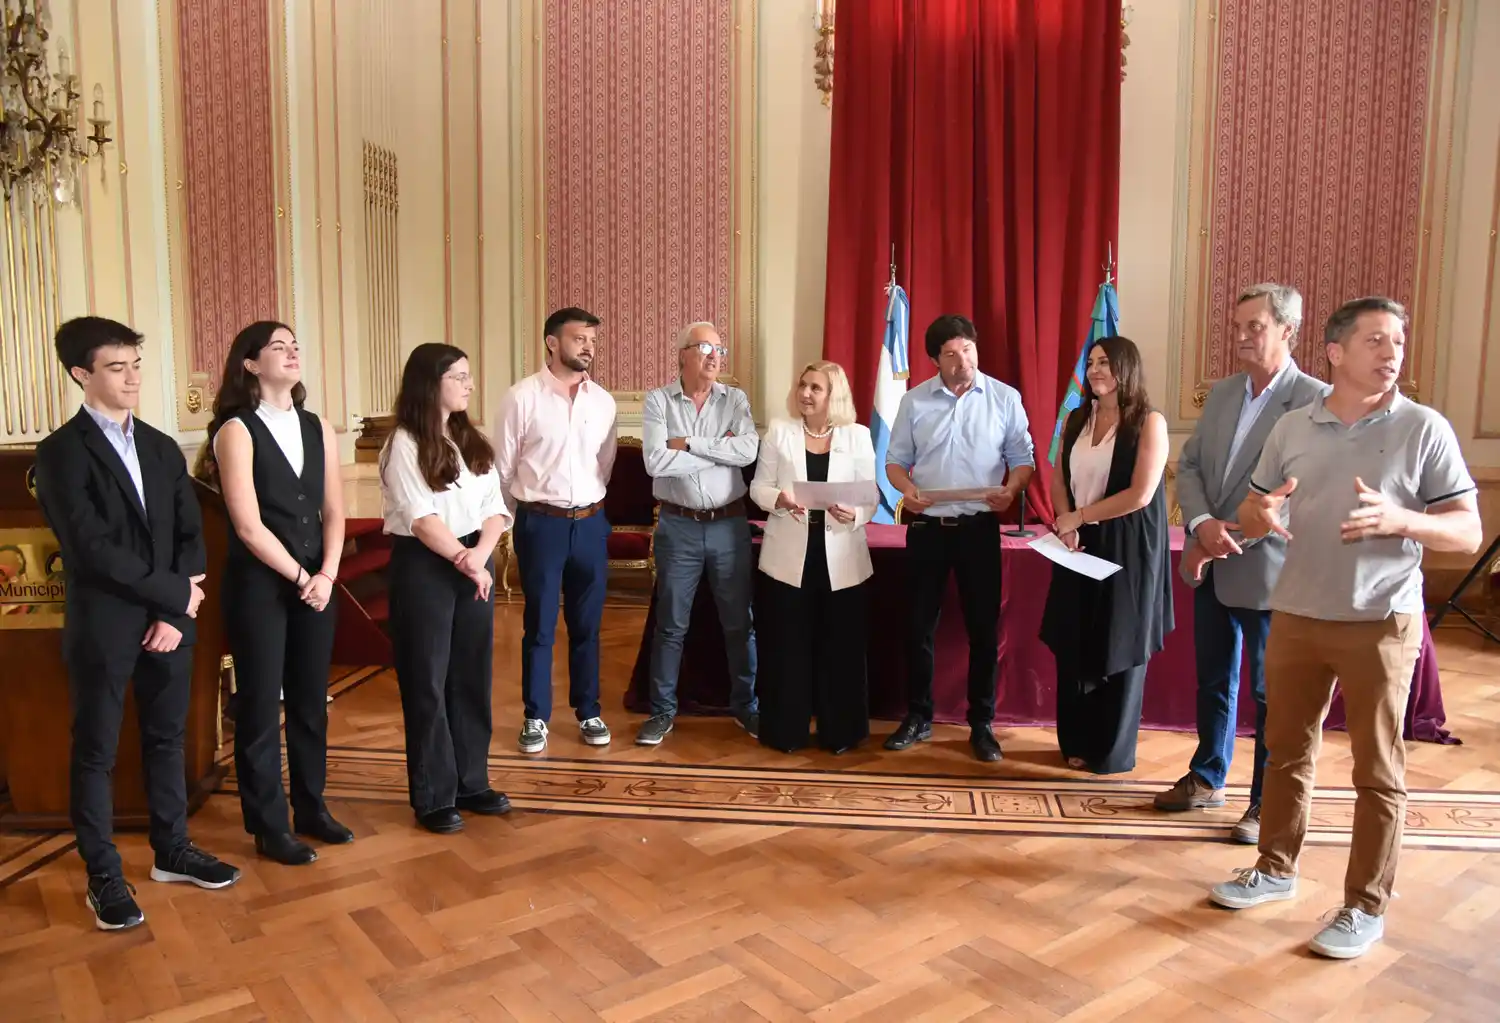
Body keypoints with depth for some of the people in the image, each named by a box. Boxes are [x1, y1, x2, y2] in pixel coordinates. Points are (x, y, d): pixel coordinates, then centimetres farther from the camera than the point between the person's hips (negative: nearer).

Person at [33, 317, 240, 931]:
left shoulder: (163, 448, 9)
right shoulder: (61, 452, -8)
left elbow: (191, 536, 5)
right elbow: (94, 549, -17)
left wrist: (174, 614, -7)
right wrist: (176, 592, -14)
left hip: (169, 620, 5)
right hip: (103, 626, -5)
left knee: (167, 739, 15)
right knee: (95, 752, 7)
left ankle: (172, 850, 30)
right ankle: (104, 876, 19)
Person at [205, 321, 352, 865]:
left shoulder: (318, 428, 8)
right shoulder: (236, 431, -9)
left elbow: (333, 511, 6)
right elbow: (249, 526, -14)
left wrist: (326, 574, -7)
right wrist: (300, 578, -11)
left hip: (316, 582, 5)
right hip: (258, 585, -5)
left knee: (310, 701, 14)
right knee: (260, 707, 6)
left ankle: (311, 809, 28)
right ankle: (270, 827, 18)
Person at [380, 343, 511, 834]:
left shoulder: (472, 441, 10)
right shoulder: (405, 443, -9)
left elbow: (495, 505, 4)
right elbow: (420, 518, -16)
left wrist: (481, 554, -13)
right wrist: (463, 561, -15)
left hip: (475, 562, 6)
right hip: (423, 565, -6)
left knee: (472, 676, 11)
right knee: (427, 682, 3)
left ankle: (471, 782, 23)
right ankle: (433, 797, 13)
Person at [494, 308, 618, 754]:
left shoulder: (603, 401, 4)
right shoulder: (522, 397, -8)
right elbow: (503, 467, -1)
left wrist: (589, 506, 15)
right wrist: (522, 515, 9)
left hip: (591, 523, 3)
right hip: (540, 524, -3)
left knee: (587, 626, 13)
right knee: (539, 626, 7)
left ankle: (588, 712, 27)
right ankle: (536, 717, 21)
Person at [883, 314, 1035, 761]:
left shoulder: (1005, 398, -1)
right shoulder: (914, 400, 3)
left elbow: (1022, 457, 2)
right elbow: (896, 459, 6)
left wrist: (1011, 489, -19)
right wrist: (906, 489, -15)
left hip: (979, 527, -1)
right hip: (926, 526, 1)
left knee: (983, 628, 5)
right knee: (920, 627, 8)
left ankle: (981, 724, 18)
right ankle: (918, 717, 22)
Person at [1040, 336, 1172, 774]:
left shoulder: (1149, 423, -9)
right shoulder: (1076, 420, 9)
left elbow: (1140, 495, -16)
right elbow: (1059, 481, 9)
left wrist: (1079, 517, -11)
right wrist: (1066, 527, -8)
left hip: (1128, 549, -5)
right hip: (1079, 546, 5)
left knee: (1119, 650, 5)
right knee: (1073, 648, 8)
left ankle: (1113, 752, 19)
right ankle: (1077, 742, 24)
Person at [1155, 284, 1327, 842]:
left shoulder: (1317, 400, -12)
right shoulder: (1222, 392, 9)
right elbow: (1188, 466, 6)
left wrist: (1233, 539, -17)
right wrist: (1202, 525, -12)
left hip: (1265, 569, -6)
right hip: (1210, 566, 6)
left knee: (1270, 693, 6)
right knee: (1213, 680, 18)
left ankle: (1269, 802, 21)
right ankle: (1206, 777, 34)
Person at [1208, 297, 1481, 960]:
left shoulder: (1424, 428, -6)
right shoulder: (1292, 428, 4)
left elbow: (1468, 533, -7)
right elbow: (1251, 517, 9)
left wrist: (1398, 518, -26)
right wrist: (1260, 515, -16)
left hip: (1380, 624, -3)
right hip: (1295, 617, 4)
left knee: (1377, 770, 5)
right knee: (1287, 751, 15)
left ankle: (1366, 906, 19)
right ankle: (1275, 869, 31)